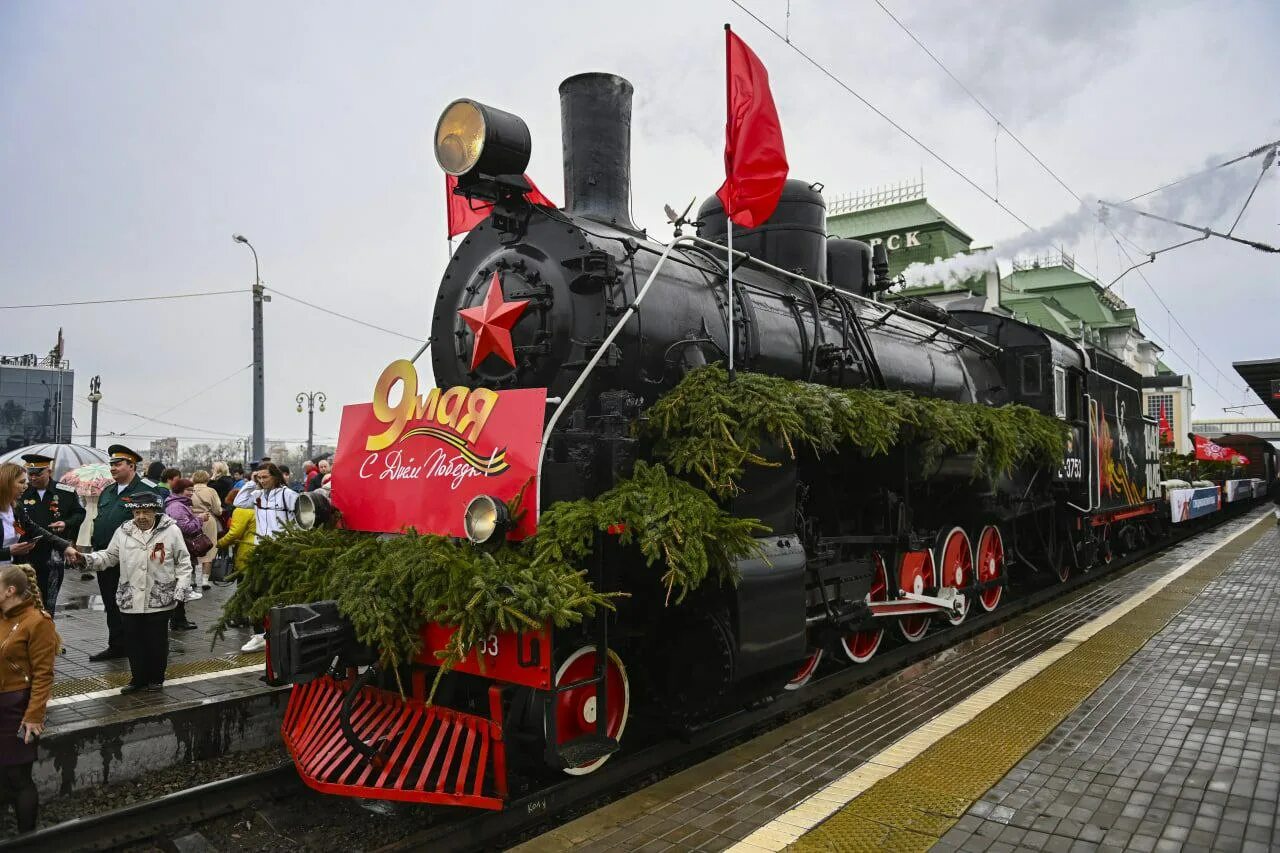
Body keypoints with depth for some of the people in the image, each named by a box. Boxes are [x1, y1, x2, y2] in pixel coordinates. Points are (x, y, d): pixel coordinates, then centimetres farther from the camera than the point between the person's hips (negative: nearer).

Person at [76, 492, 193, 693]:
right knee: (133, 641, 9)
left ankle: (156, 679, 24)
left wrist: (181, 589, -5)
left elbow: (183, 563, 1)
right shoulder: (123, 532, 5)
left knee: (157, 641, 8)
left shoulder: (171, 531, -3)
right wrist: (86, 558, -3)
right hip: (130, 600, 3)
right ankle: (138, 678, 26)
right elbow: (109, 557, 14)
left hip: (160, 600, -3)